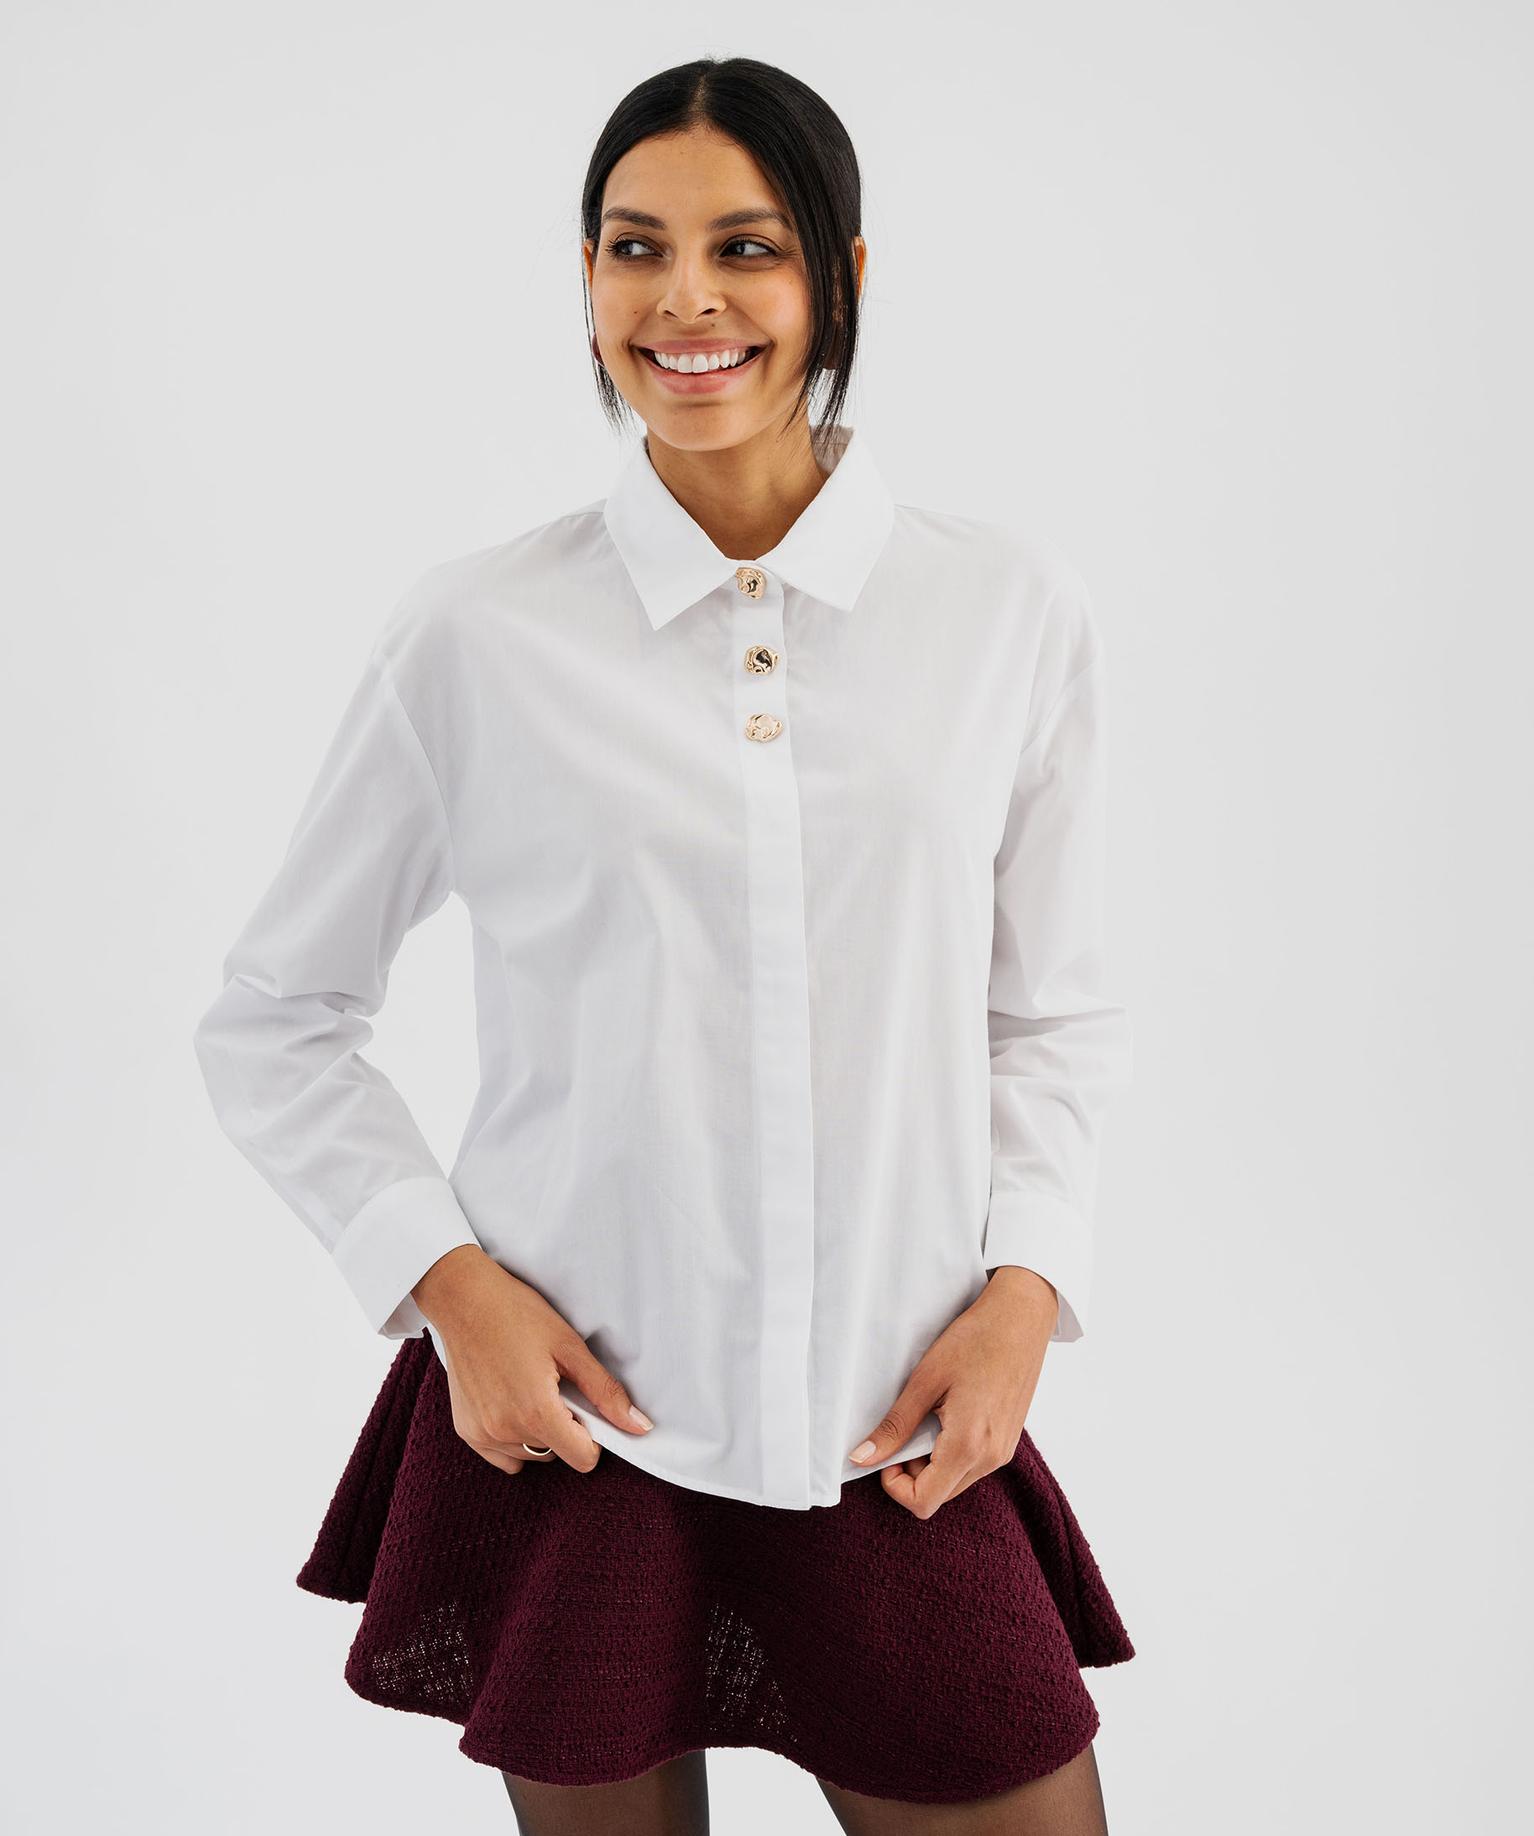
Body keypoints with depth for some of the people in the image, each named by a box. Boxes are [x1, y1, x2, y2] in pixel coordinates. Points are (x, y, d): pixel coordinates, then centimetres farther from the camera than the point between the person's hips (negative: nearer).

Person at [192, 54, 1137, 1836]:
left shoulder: (1011, 613, 0)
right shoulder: (477, 637, -4)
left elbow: (1055, 1013, 10)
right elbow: (271, 1022, 5)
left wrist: (1023, 1289, -4)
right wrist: (444, 1279, -6)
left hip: (894, 1435, 1)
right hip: (565, 1422, -1)